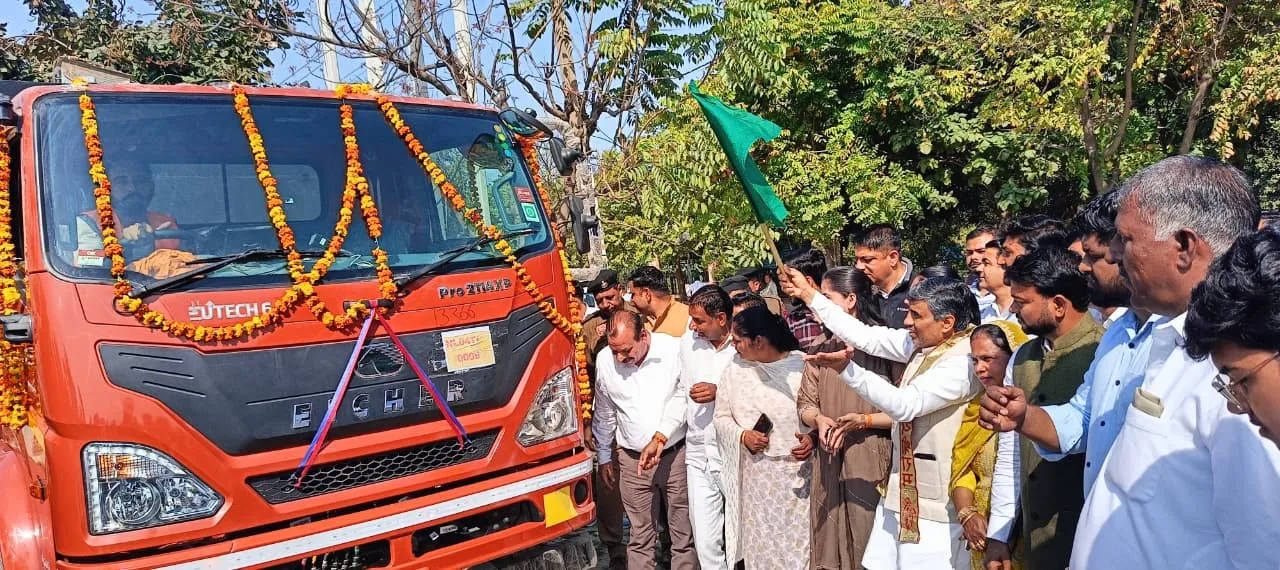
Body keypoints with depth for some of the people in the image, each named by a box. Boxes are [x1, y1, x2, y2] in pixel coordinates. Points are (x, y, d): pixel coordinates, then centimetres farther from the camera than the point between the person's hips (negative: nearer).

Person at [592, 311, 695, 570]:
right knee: (640, 536, 9)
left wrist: (659, 438, -21)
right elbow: (604, 413, 11)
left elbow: (681, 399, -13)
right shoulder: (605, 359, -2)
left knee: (684, 534, 5)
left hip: (676, 454, -2)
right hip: (632, 460, 2)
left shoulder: (675, 350, -13)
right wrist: (604, 456, 17)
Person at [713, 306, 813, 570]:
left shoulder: (803, 365, -6)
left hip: (799, 471, -2)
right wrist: (743, 436, -8)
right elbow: (722, 418, 9)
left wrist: (814, 438, -17)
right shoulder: (734, 370, 3)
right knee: (760, 545, 9)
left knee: (799, 545, 2)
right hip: (755, 474, 3)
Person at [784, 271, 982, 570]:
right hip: (904, 487, 8)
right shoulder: (922, 342, 4)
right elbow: (867, 336, 5)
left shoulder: (962, 363, -20)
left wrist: (846, 368, -33)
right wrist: (807, 294, 5)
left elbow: (905, 404, -27)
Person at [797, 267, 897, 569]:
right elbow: (805, 403, 12)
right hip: (828, 464, 5)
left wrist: (864, 421, -19)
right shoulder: (823, 350, 11)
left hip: (872, 463, -5)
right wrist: (819, 420, -8)